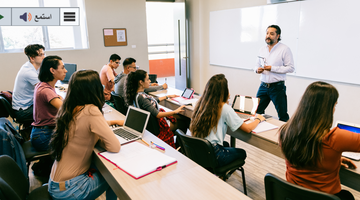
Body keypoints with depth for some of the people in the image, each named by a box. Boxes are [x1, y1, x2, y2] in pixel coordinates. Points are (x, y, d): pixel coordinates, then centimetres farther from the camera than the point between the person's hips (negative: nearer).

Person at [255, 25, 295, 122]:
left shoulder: (284, 49, -6)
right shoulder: (262, 49, 12)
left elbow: (291, 68, -11)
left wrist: (272, 68, -18)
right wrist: (257, 69, -4)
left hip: (277, 87, -5)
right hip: (263, 86, 5)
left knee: (283, 116, 2)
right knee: (257, 112, 9)